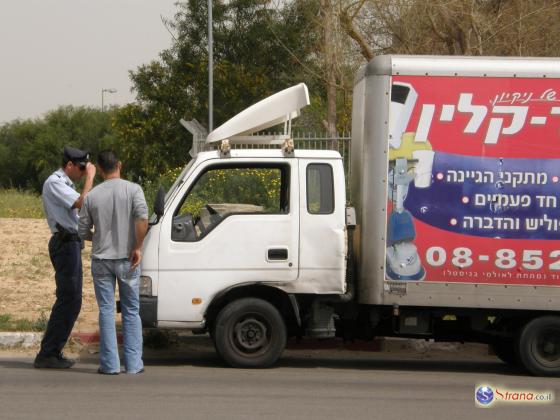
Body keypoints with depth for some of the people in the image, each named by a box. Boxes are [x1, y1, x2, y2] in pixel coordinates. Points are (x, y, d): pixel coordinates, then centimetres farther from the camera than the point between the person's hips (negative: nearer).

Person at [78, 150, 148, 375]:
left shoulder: (92, 195, 1)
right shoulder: (133, 189, -5)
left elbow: (83, 231, 5)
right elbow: (142, 218, -20)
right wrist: (137, 247, -12)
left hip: (101, 259, 1)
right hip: (127, 259, -1)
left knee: (106, 311, 6)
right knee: (131, 312, 8)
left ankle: (110, 364, 3)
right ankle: (133, 364, 7)